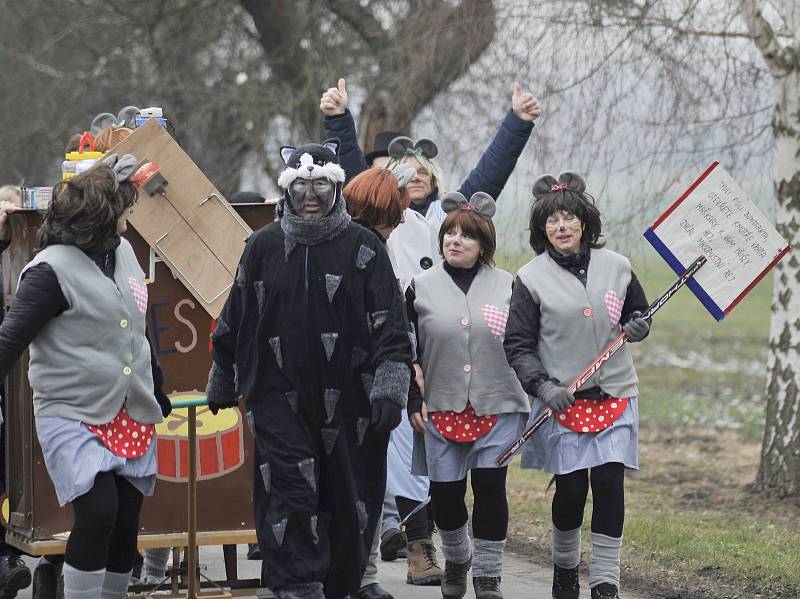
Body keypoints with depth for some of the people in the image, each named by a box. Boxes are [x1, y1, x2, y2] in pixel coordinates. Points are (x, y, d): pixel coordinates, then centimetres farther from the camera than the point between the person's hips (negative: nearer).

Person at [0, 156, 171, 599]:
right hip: (74, 417, -7)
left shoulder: (121, 252, 10)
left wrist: (160, 396, 29)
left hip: (133, 419, 7)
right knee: (98, 511, -20)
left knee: (126, 522, 6)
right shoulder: (52, 270, -13)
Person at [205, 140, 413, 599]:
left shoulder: (363, 248, 2)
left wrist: (391, 385, -13)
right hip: (280, 399, 0)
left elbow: (391, 324, -3)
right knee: (291, 497, -12)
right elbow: (234, 321, 17)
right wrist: (222, 383, 22)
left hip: (347, 401, 0)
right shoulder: (264, 247, 8)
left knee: (348, 503, 6)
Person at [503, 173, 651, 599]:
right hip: (563, 401, -2)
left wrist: (637, 327, -4)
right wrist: (542, 387, -16)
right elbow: (518, 344, -2)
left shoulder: (616, 267, 4)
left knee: (609, 486, -5)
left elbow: (639, 313, 19)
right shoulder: (531, 279, -3)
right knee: (570, 489, 2)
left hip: (614, 396, 2)